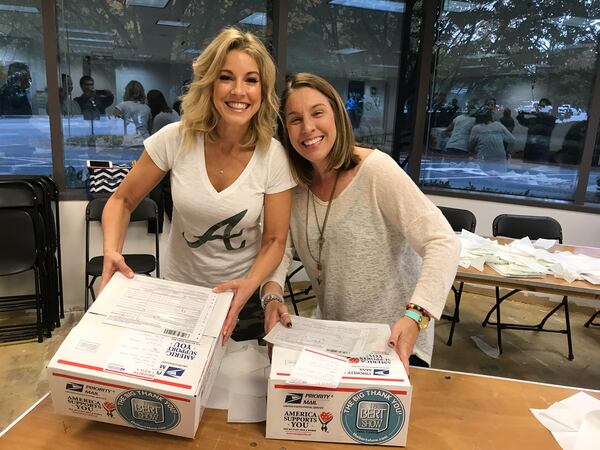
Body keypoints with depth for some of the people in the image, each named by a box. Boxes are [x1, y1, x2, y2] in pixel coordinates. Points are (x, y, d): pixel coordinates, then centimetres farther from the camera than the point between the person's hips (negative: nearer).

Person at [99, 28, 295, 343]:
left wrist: (249, 285, -28)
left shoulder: (273, 156, -18)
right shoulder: (175, 139, -17)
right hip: (177, 290, 1)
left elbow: (275, 240, -11)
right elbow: (122, 201, -6)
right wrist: (112, 252, -24)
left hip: (242, 294, 0)